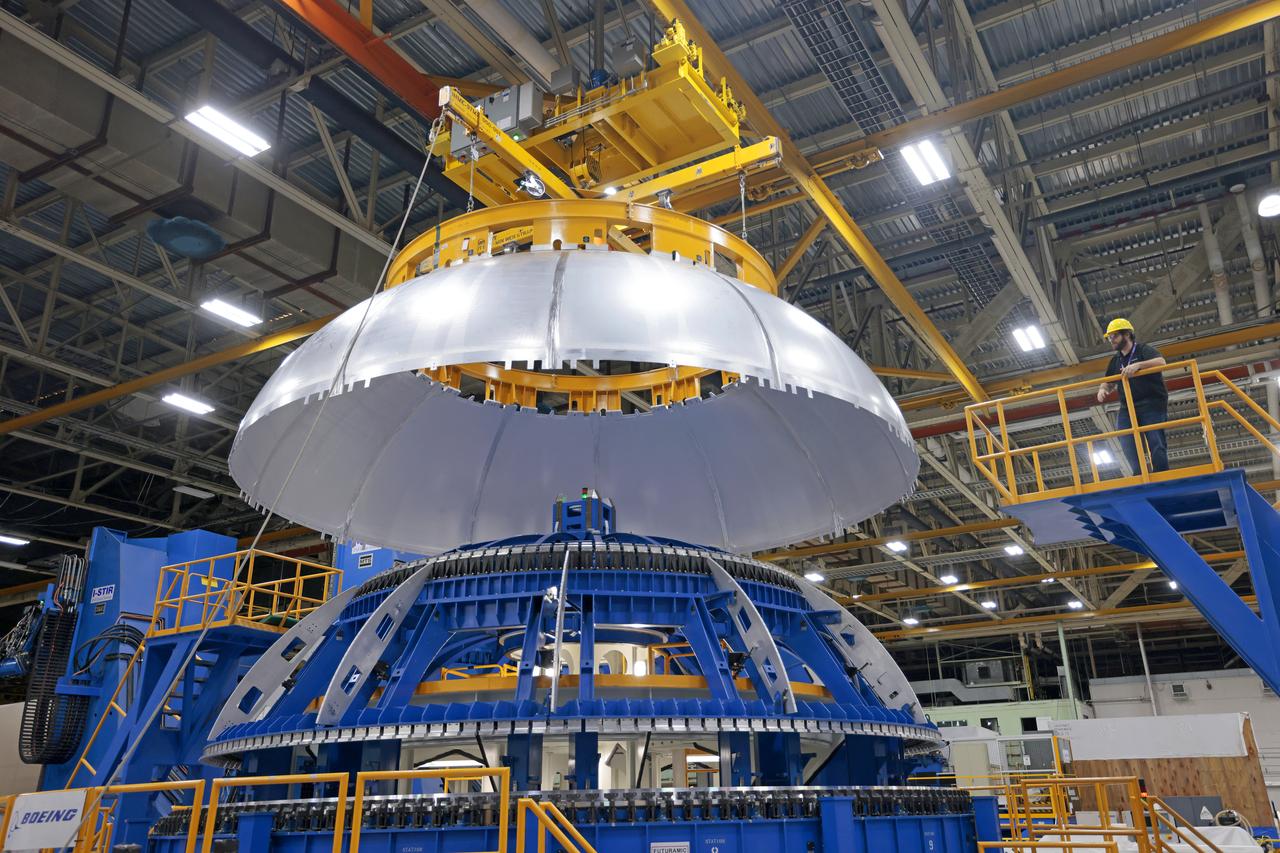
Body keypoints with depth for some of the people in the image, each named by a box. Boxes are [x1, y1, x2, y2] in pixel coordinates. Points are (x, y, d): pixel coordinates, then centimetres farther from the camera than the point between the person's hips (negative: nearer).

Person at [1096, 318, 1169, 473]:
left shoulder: (1144, 350, 1)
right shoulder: (1115, 361, 21)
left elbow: (1161, 362, -18)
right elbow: (1109, 383, 27)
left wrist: (1138, 365, -33)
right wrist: (1102, 389, 2)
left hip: (1152, 404, -6)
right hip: (1128, 408, 6)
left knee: (1156, 443, -12)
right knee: (1127, 443, -12)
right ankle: (1140, 475, -14)